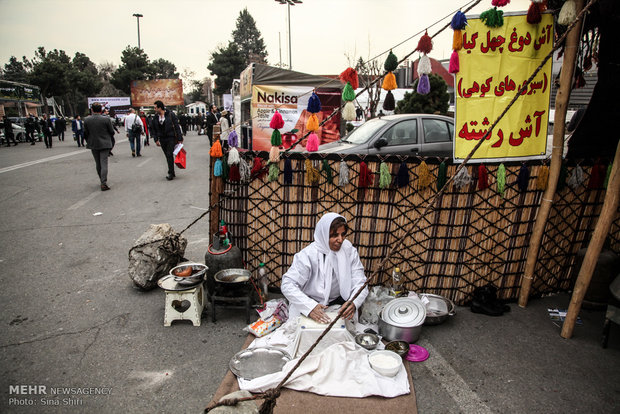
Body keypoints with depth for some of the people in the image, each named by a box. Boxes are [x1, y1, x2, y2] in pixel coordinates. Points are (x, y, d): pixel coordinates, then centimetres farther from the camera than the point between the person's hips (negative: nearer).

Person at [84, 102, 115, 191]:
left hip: (93, 145, 3)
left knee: (98, 164, 16)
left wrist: (89, 142, 18)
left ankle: (102, 181, 26)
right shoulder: (106, 119, -13)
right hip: (104, 144, -3)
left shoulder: (86, 120, -5)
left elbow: (85, 133, 2)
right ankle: (104, 183, -10)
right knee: (104, 163, -3)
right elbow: (112, 132, -5)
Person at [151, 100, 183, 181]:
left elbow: (177, 126, -7)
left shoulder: (170, 114, -8)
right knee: (168, 156, 8)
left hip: (171, 138, -5)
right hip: (162, 139, 5)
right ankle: (171, 173, 17)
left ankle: (171, 173, -7)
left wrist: (179, 139, -9)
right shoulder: (156, 117, 5)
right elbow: (153, 128, 12)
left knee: (170, 155, -11)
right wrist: (156, 139, 4)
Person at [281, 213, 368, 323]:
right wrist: (310, 307, -38)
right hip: (312, 301, -3)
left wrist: (354, 303, -33)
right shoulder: (308, 255, -19)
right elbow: (288, 285, -23)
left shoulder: (349, 251, -8)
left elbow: (360, 282, -11)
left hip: (339, 303, 3)